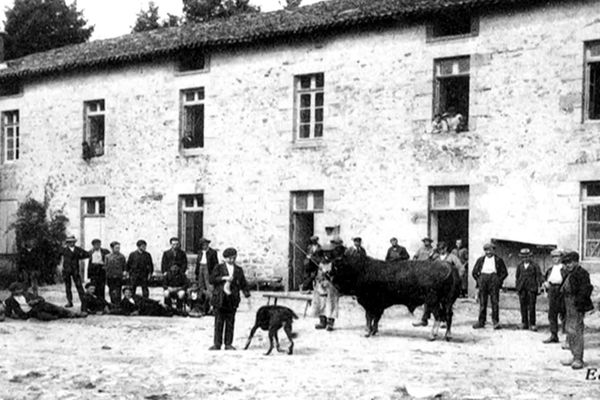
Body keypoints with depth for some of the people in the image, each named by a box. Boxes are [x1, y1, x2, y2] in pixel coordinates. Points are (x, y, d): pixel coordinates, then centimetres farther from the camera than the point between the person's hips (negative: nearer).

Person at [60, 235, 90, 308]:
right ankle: (69, 302, 6)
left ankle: (83, 301, -7)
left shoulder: (78, 249, 8)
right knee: (67, 286, 2)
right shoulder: (64, 249, 3)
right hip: (66, 270, -1)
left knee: (79, 285, -6)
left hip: (75, 270, 1)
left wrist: (79, 257, 2)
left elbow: (87, 255, 13)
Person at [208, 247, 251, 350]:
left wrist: (247, 295, -1)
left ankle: (228, 344, 8)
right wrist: (223, 278, -13)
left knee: (230, 322, 2)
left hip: (232, 299, 1)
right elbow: (211, 280, -2)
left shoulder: (239, 270, 13)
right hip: (219, 298, -1)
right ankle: (217, 344, 5)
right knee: (219, 322, 1)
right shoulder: (219, 268, 7)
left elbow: (243, 284, 11)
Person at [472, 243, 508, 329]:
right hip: (483, 279, 2)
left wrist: (499, 281, -2)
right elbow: (474, 272, 17)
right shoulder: (480, 260, 15)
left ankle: (496, 322, -3)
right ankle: (481, 322, 5)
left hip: (494, 280, -2)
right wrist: (478, 280, 6)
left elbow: (504, 273, 8)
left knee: (495, 301, -5)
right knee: (482, 302, 2)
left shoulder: (498, 260, 8)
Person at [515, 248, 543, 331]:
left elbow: (538, 275, -1)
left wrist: (539, 285, -9)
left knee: (531, 306, -5)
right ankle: (524, 323, 14)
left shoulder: (535, 266, 1)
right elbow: (517, 276, 18)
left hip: (531, 288, -4)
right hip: (522, 288, 4)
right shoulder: (520, 266, 13)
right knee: (523, 305, 5)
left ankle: (532, 324, -1)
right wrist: (517, 286, 15)